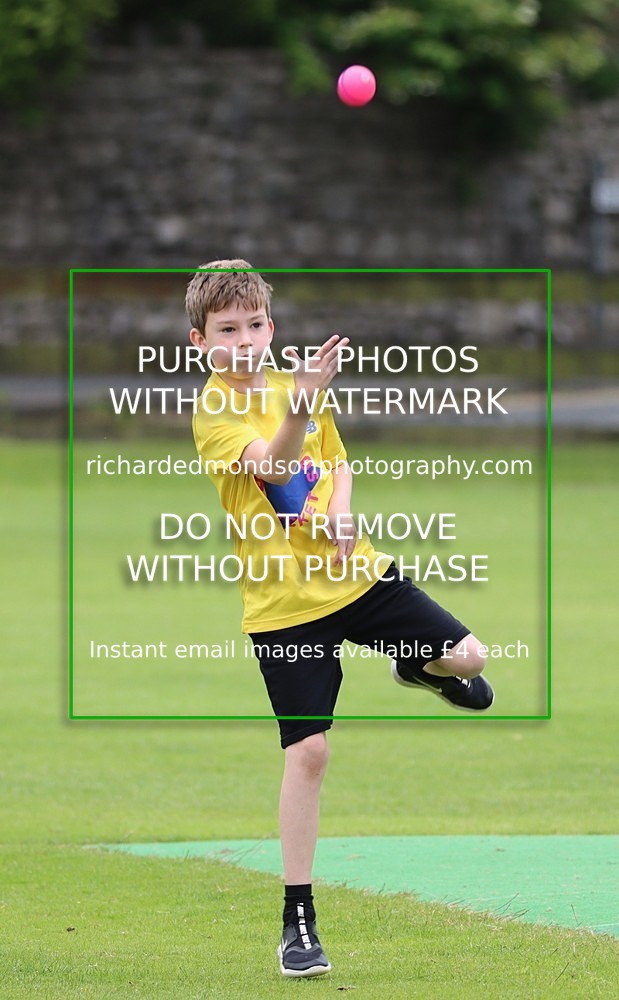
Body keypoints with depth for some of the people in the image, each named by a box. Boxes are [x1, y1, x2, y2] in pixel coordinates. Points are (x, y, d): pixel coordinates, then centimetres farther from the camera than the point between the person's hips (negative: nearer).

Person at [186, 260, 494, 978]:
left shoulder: (296, 381, 4)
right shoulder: (214, 412, -15)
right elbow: (273, 464, -33)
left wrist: (341, 514, -4)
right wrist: (302, 401, -52)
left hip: (354, 570, 5)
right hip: (283, 603, -5)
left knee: (466, 657, -1)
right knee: (308, 751, -9)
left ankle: (418, 668, 38)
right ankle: (297, 920, 0)